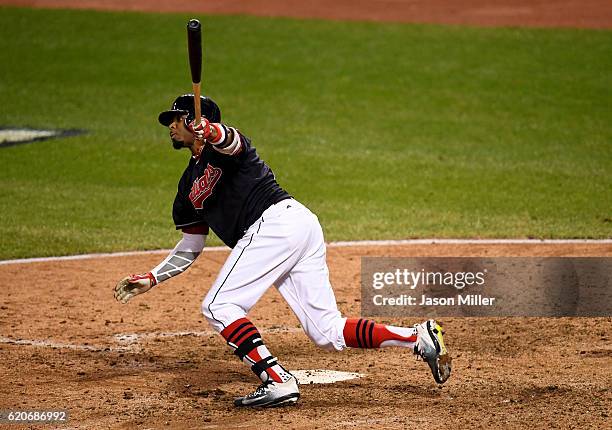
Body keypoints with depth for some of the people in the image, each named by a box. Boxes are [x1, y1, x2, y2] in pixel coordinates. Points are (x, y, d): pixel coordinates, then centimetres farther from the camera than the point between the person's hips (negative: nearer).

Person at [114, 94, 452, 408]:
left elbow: (232, 142, -24)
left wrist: (212, 133, -46)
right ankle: (419, 337, -2)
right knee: (328, 333, 3)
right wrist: (151, 279, 25)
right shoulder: (190, 185, 28)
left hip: (277, 221, -9)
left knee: (218, 306, -12)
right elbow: (190, 249, 32)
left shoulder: (220, 146, 4)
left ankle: (278, 381, -22)